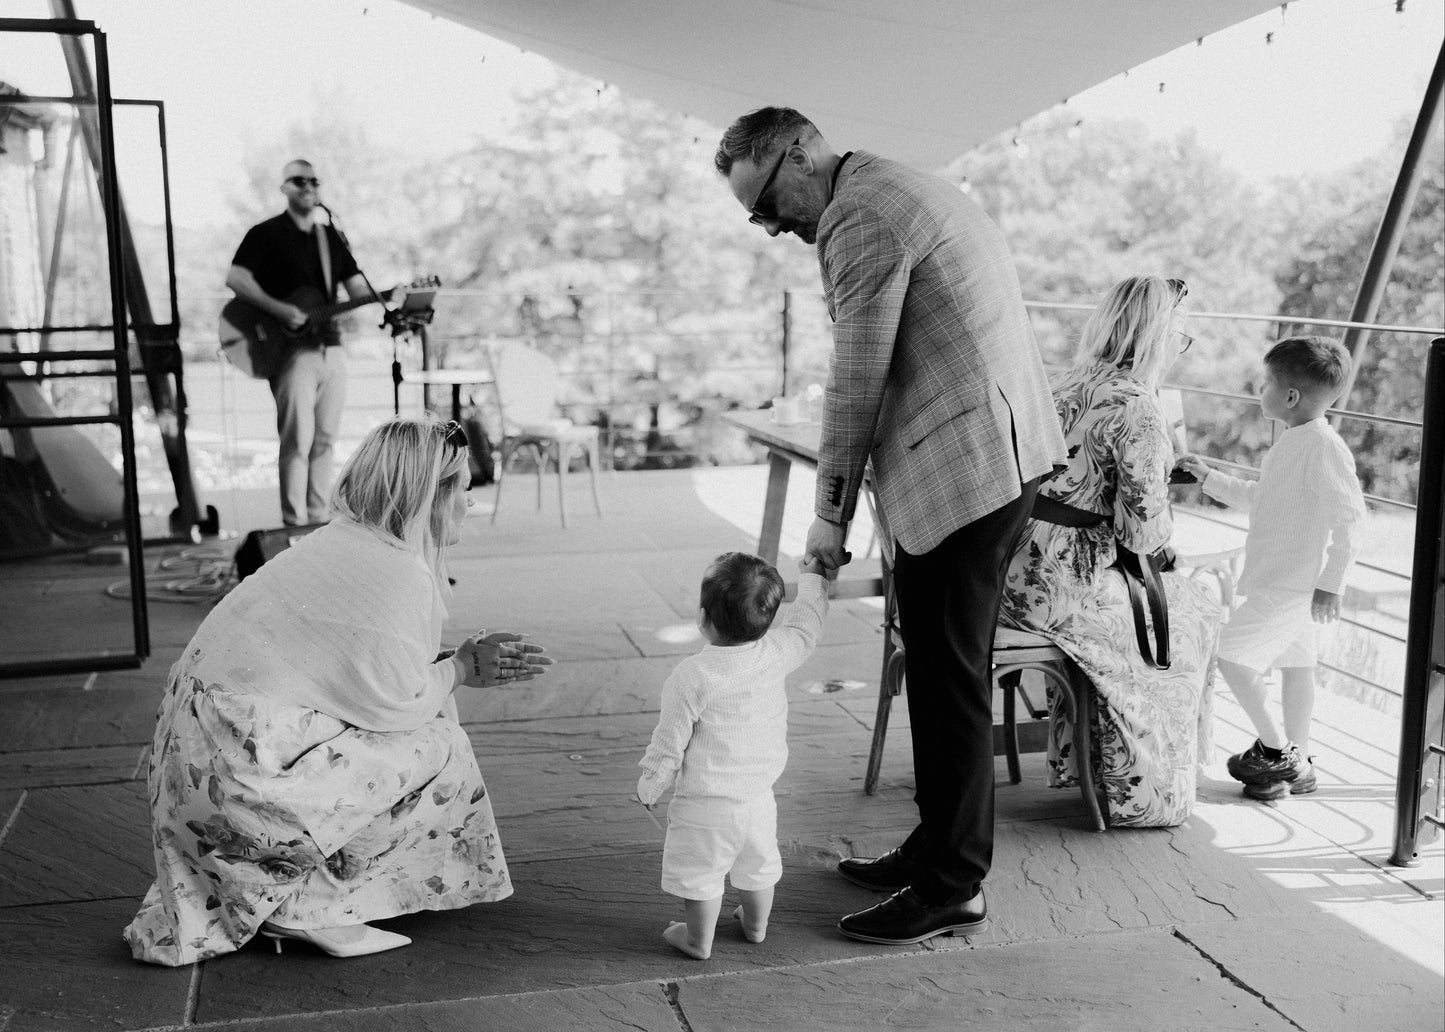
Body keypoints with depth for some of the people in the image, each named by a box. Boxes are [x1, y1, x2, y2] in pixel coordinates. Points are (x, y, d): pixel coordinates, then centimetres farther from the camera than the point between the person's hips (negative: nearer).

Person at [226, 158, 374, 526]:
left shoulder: (331, 237, 18)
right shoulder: (266, 234, 0)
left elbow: (358, 287, 13)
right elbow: (235, 278, -11)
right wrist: (280, 310, -21)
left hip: (331, 346, 6)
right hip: (291, 349, -6)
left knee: (324, 439, 8)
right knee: (298, 439, -10)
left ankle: (318, 519, 15)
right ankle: (295, 525, -5)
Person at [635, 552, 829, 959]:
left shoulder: (691, 676, -23)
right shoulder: (776, 654, -12)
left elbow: (669, 745, -15)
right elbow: (806, 625, 11)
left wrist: (648, 787, 1)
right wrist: (813, 577, 25)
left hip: (704, 804, -5)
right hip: (759, 796, 6)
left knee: (700, 873, 13)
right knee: (758, 864, 25)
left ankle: (699, 940, 27)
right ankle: (756, 925, 44)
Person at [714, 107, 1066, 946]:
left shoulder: (862, 217, -12)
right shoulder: (894, 193, 20)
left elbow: (858, 377, -13)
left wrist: (830, 513, -4)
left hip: (967, 461, -10)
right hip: (988, 453, 10)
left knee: (952, 677, -3)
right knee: (941, 667, 16)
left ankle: (953, 888, 7)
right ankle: (939, 846, 28)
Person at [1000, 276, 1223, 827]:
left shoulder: (1073, 383, 11)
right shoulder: (1138, 409, -15)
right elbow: (1142, 529, -17)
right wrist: (1165, 524, 5)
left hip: (1015, 568, 8)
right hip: (1062, 586, -8)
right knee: (1194, 612, 16)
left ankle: (1076, 759, 34)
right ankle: (1140, 790, 25)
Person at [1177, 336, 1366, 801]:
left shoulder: (1324, 446, -19)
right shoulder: (1291, 442, 12)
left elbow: (1348, 517, -21)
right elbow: (1258, 497, 26)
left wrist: (1330, 583, -21)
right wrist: (1208, 477, 24)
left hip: (1294, 583, -10)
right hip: (1278, 580, 10)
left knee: (1233, 654, -11)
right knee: (1294, 662, 14)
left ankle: (1275, 748, 1)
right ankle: (1297, 763, 23)